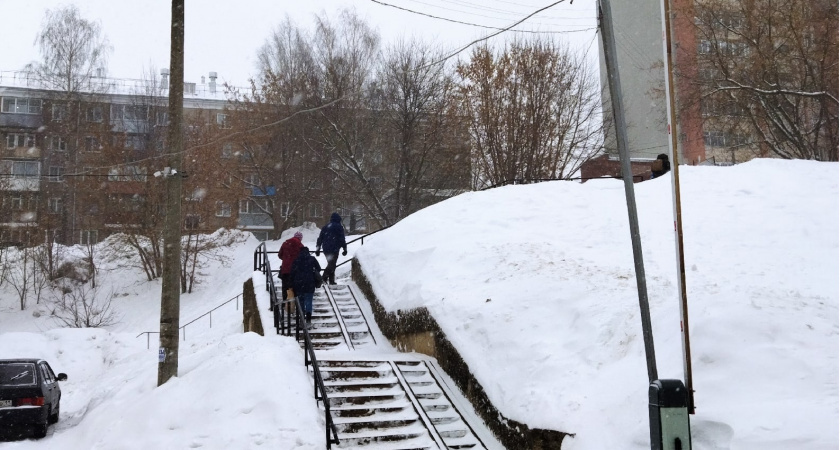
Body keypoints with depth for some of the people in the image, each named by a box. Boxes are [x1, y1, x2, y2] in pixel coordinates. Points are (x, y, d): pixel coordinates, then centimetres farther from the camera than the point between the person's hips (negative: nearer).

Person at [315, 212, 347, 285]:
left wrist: (317, 249, 20)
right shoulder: (339, 227, 1)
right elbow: (342, 239, -2)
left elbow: (320, 239, 17)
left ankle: (331, 280, 10)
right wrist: (345, 249, 4)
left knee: (330, 263, 15)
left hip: (326, 249, 6)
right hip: (334, 249, -6)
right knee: (332, 264, -10)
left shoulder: (325, 227, 17)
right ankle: (325, 277, -27)